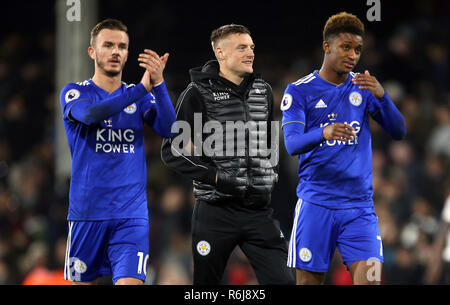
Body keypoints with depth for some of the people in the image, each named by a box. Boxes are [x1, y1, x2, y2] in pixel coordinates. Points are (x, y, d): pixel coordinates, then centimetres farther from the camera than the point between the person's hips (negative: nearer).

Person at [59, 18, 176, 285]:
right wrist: (143, 87, -26)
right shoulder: (74, 93, 2)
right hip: (87, 212, -1)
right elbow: (90, 113, -21)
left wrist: (158, 84, -22)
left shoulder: (139, 96, 10)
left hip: (131, 215, 1)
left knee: (129, 282, -14)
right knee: (83, 282, 7)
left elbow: (168, 128, -7)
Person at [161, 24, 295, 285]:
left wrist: (270, 174, 12)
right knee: (206, 283, 4)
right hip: (216, 211, -4)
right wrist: (215, 176, -15)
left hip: (258, 209, 4)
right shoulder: (198, 94, -5)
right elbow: (172, 151, -6)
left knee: (283, 280, -7)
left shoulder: (263, 91, 11)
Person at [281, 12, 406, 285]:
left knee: (370, 279, -13)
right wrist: (323, 133, -34)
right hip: (316, 204, -2)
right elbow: (292, 144, -13)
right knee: (309, 281, 0)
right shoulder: (299, 91, 0)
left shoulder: (363, 87, 9)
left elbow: (399, 132, 1)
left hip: (360, 208, 2)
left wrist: (382, 96, -18)